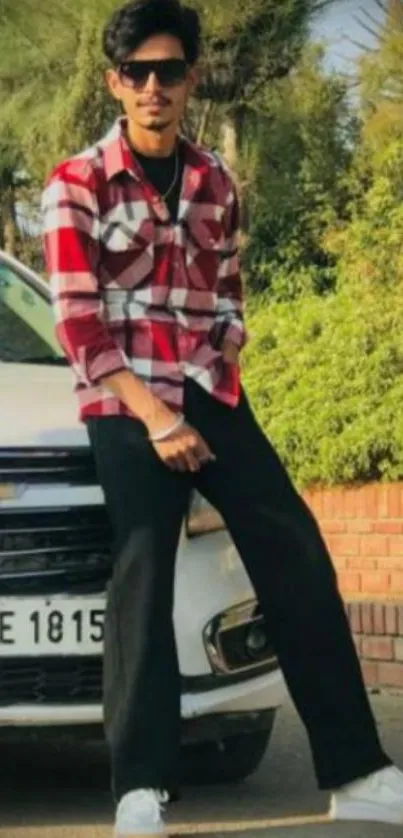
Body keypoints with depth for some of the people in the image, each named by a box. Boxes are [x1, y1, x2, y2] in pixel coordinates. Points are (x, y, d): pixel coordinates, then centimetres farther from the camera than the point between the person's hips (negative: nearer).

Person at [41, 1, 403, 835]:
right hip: (127, 403, -4)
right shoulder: (77, 185, -3)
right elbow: (78, 323, -8)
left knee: (295, 554, -3)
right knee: (144, 571, -16)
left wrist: (218, 376, 0)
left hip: (211, 399, 4)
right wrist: (156, 417, -15)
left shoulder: (215, 185, 11)